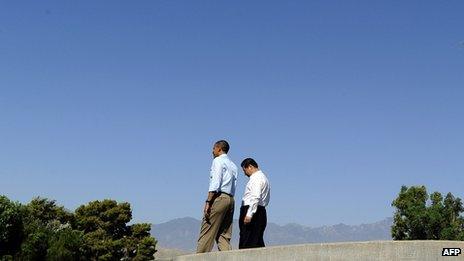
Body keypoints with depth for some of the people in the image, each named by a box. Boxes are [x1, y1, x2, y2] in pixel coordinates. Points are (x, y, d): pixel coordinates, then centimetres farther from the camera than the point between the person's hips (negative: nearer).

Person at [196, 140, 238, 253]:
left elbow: (215, 183, -14)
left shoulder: (218, 161, -1)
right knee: (224, 235, 5)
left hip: (219, 197, -8)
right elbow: (233, 186, 14)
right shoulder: (234, 166, 23)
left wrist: (208, 202, -17)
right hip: (231, 199, 8)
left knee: (207, 233, -8)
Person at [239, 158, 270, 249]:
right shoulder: (263, 177, 23)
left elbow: (256, 197, -21)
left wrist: (249, 214, -26)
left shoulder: (256, 177, -8)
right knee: (258, 242, 7)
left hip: (252, 211, -10)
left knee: (246, 244, -12)